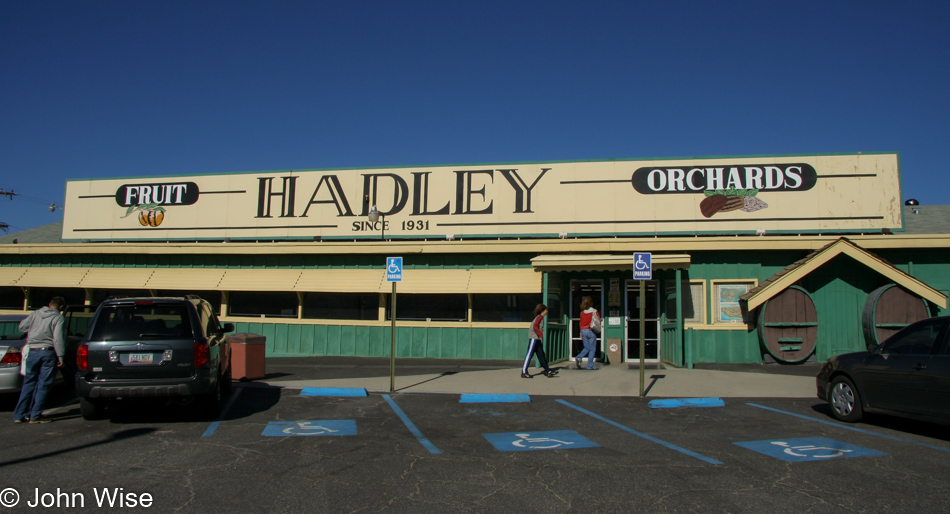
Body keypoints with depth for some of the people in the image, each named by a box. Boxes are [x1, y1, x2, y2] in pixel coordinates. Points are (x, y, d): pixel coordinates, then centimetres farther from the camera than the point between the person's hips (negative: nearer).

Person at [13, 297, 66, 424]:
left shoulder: (35, 314, 7)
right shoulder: (59, 319, -7)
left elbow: (22, 327, 14)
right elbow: (58, 338, -16)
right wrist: (60, 356, -13)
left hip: (33, 352, 4)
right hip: (48, 352, -4)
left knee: (28, 383, 13)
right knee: (43, 385, 3)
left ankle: (19, 415, 13)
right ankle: (35, 415, 4)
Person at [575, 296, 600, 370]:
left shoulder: (582, 312, 4)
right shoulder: (594, 311, -7)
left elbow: (581, 323, 9)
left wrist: (581, 333, 16)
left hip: (583, 331, 4)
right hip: (591, 331, -4)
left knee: (587, 348, 16)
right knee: (592, 349, 5)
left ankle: (579, 358, -7)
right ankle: (590, 365, 3)